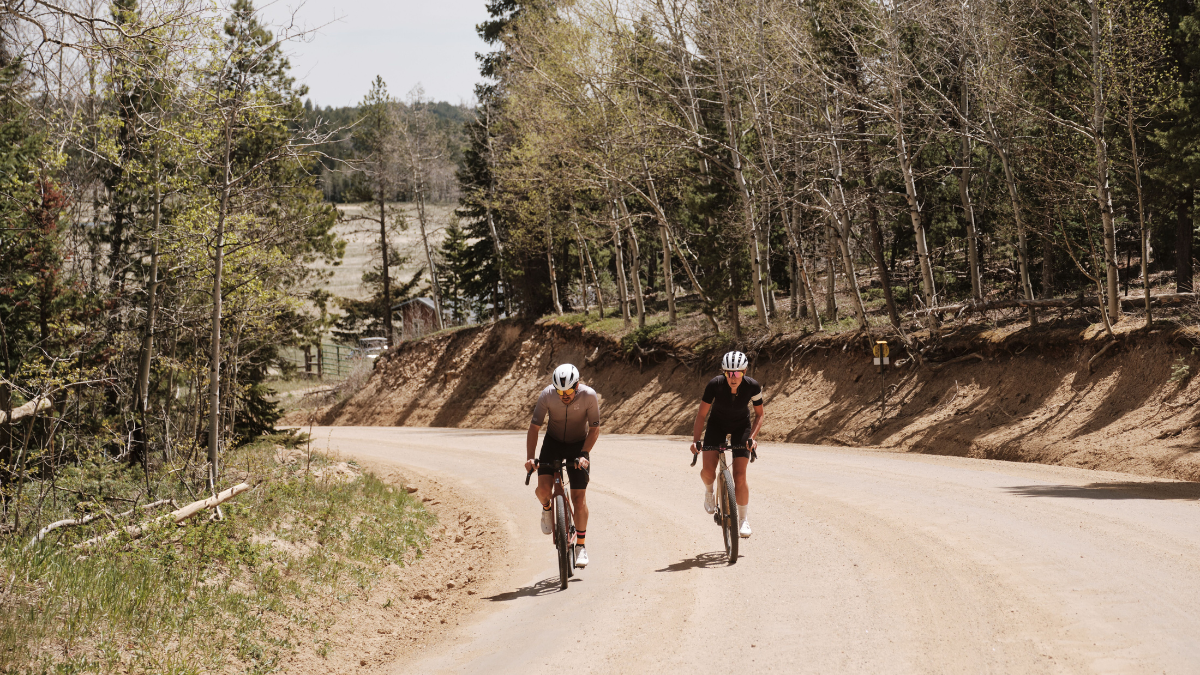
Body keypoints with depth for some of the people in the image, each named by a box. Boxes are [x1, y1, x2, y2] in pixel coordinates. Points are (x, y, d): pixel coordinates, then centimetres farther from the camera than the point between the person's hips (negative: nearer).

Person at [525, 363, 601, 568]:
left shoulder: (589, 396, -25)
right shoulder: (547, 395, -23)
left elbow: (594, 429, -15)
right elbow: (534, 428, -17)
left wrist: (583, 454, -27)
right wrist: (529, 457, -28)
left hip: (578, 445, -1)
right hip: (553, 442, 1)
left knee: (579, 498, -9)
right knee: (543, 488, -21)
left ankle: (581, 545, 8)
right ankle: (547, 508, 16)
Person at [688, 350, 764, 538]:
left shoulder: (753, 387, -27)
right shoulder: (715, 384, -30)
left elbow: (759, 414, -10)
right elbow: (701, 414, -20)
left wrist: (752, 437, -25)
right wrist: (695, 440, -29)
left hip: (741, 426, 0)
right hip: (717, 424, 0)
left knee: (739, 477, -12)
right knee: (708, 470, -19)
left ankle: (743, 519, 7)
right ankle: (709, 490, 18)